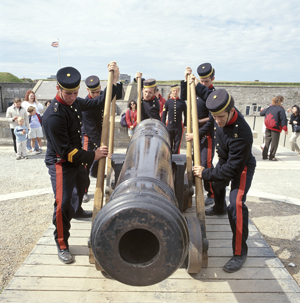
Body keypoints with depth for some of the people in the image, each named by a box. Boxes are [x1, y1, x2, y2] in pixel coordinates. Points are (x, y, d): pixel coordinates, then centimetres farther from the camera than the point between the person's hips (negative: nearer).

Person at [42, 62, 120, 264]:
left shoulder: (75, 103, -5)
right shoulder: (53, 116, -30)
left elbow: (99, 103, 2)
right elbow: (65, 151, -29)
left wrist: (114, 80, -10)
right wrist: (93, 156, -27)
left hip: (77, 159, 9)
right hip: (60, 164, -9)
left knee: (81, 187, 31)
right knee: (63, 204, -8)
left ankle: (77, 211, 61)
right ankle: (62, 246, 10)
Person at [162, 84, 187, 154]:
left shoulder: (182, 102, 4)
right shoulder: (167, 102, 4)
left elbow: (186, 115, 8)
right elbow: (163, 115, 6)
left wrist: (184, 126, 4)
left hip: (179, 127, 0)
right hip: (169, 127, 0)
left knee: (177, 145, 2)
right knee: (169, 145, 4)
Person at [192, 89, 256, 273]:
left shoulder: (241, 133, -44)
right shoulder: (222, 116, -20)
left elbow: (232, 168, -38)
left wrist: (206, 173, -32)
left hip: (242, 167, -9)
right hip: (225, 160, 9)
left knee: (236, 205, -20)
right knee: (217, 183, 32)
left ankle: (240, 253, -7)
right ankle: (219, 208, 65)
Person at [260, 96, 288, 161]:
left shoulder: (269, 108, 8)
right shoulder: (280, 109, -10)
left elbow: (261, 113, 22)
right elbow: (283, 119, -14)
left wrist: (262, 110, 45)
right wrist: (285, 129, -11)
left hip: (268, 128, 6)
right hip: (276, 129, -6)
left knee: (267, 142, 13)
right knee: (274, 143, 2)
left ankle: (264, 156, 14)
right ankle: (272, 157, 4)